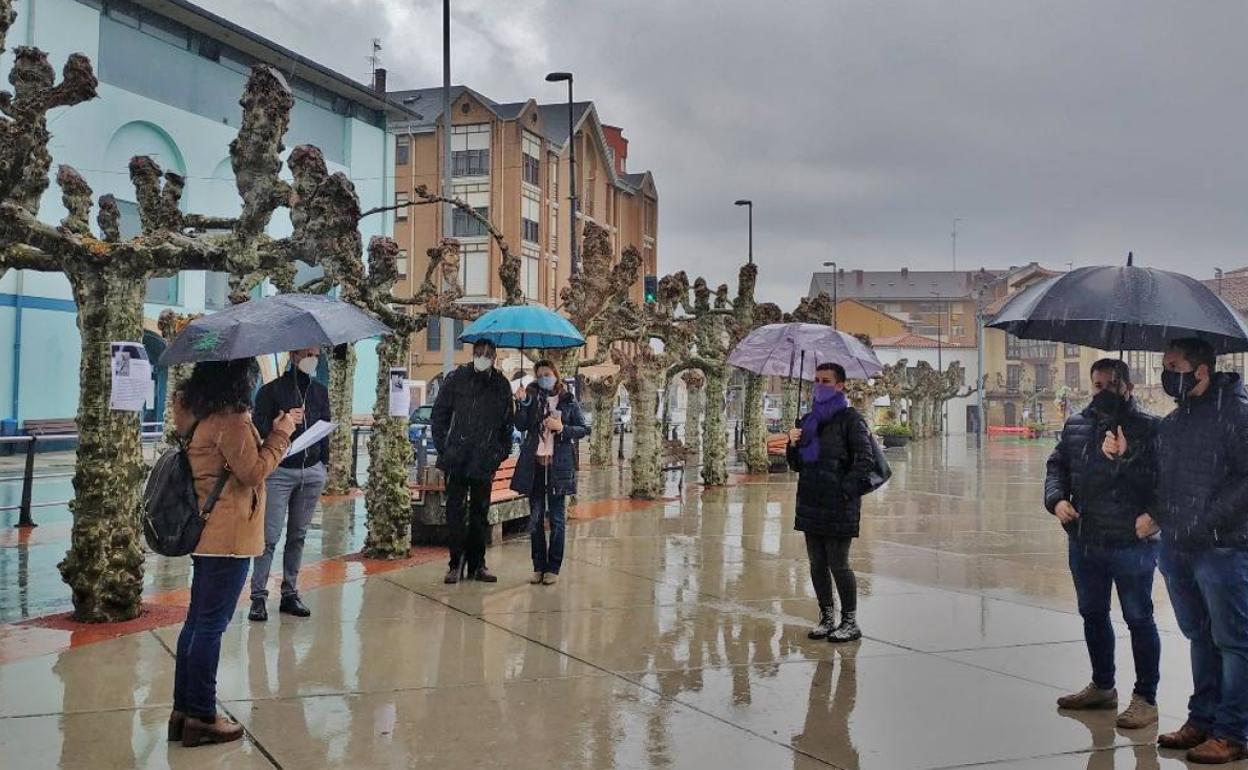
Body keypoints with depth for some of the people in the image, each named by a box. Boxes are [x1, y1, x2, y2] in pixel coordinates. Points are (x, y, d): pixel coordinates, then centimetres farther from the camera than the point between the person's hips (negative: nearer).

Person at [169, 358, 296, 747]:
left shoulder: (201, 415, 11)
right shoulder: (232, 420, -17)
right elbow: (254, 472, -16)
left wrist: (272, 434, 15)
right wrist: (281, 434, -8)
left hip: (205, 535, 10)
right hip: (228, 539, -10)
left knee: (198, 622, 15)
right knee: (212, 625, -2)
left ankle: (183, 709, 24)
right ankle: (201, 718, 7)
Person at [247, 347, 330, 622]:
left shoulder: (321, 392, 14)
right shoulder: (272, 390, -1)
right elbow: (259, 429, -5)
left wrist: (324, 465, 15)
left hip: (312, 473, 4)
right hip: (279, 472, -4)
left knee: (298, 535, 8)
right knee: (270, 536, -6)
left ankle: (290, 594, 14)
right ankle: (258, 596, -1)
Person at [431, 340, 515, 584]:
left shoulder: (501, 385, 6)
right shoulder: (456, 379, 0)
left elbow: (507, 422, 12)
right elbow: (438, 415, 4)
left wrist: (502, 452, 4)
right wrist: (443, 448, -2)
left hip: (486, 462, 2)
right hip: (456, 460, -2)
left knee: (480, 514, 9)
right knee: (455, 513, 1)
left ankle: (477, 564, 18)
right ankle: (456, 564, 10)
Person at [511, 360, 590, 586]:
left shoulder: (568, 401, 4)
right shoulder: (532, 398, 9)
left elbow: (584, 429, 3)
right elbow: (521, 426, -2)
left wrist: (562, 428, -11)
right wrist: (523, 404, -14)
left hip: (558, 465, -2)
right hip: (534, 464, 2)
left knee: (557, 518, 2)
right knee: (535, 518, 6)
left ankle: (553, 568, 7)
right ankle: (539, 567, 14)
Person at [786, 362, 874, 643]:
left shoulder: (850, 418, -5)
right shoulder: (809, 420, 16)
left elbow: (866, 460, -11)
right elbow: (797, 465, 20)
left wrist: (846, 490, -16)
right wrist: (793, 444, 0)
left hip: (838, 505, -7)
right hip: (812, 504, 7)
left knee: (838, 564, -3)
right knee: (817, 564, 10)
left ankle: (850, 622, 9)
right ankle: (826, 618, 21)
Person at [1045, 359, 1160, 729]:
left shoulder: (1150, 428, -8)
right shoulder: (1076, 426, 9)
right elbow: (1057, 465, 14)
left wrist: (1154, 514, -24)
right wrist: (1057, 499, -3)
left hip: (1132, 543, -6)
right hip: (1083, 542, 6)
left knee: (1139, 619, 5)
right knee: (1093, 615, 19)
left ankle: (1146, 699, 16)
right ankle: (1102, 687, 36)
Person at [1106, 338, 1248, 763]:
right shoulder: (1171, 423, 14)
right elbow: (1158, 481, 19)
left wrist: (1209, 521, -20)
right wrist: (1125, 453, 3)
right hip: (1174, 548, 8)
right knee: (1200, 637, 16)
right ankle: (1202, 720, 25)